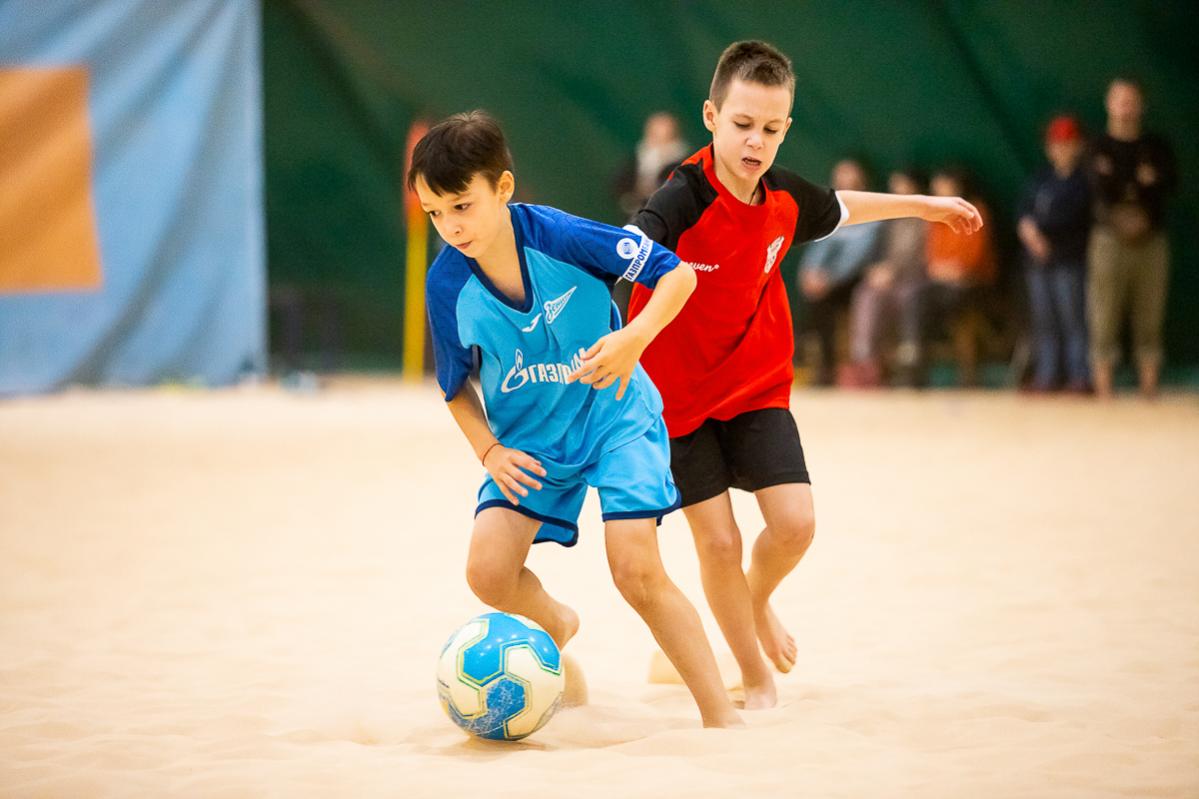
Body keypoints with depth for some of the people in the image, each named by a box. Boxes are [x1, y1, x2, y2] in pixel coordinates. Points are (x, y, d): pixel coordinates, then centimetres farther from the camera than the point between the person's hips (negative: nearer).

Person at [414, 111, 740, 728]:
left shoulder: (557, 236, -23)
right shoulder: (447, 284, -14)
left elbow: (676, 273, -16)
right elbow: (456, 385, 4)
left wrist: (634, 338, -32)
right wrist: (488, 450, -10)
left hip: (614, 416, -3)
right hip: (528, 440, 3)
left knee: (637, 572, -17)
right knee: (488, 572, -12)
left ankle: (722, 719, -6)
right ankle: (555, 624, 24)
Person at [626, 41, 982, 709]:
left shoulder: (786, 197, -6)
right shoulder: (681, 202, -26)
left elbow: (841, 208, 18)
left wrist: (924, 205, 31)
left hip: (758, 385, 4)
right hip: (676, 394, -4)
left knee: (795, 523, -8)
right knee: (719, 541, -4)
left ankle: (758, 601, 28)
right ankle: (756, 677, 19)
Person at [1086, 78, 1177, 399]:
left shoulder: (1157, 146, 12)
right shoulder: (1100, 149, 5)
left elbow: (1170, 183, -5)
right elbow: (1102, 189, -11)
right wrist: (1140, 181, -12)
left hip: (1152, 242, 2)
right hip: (1111, 241, -2)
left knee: (1149, 323, 2)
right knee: (1105, 323, -5)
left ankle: (1149, 390, 5)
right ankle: (1104, 393, -4)